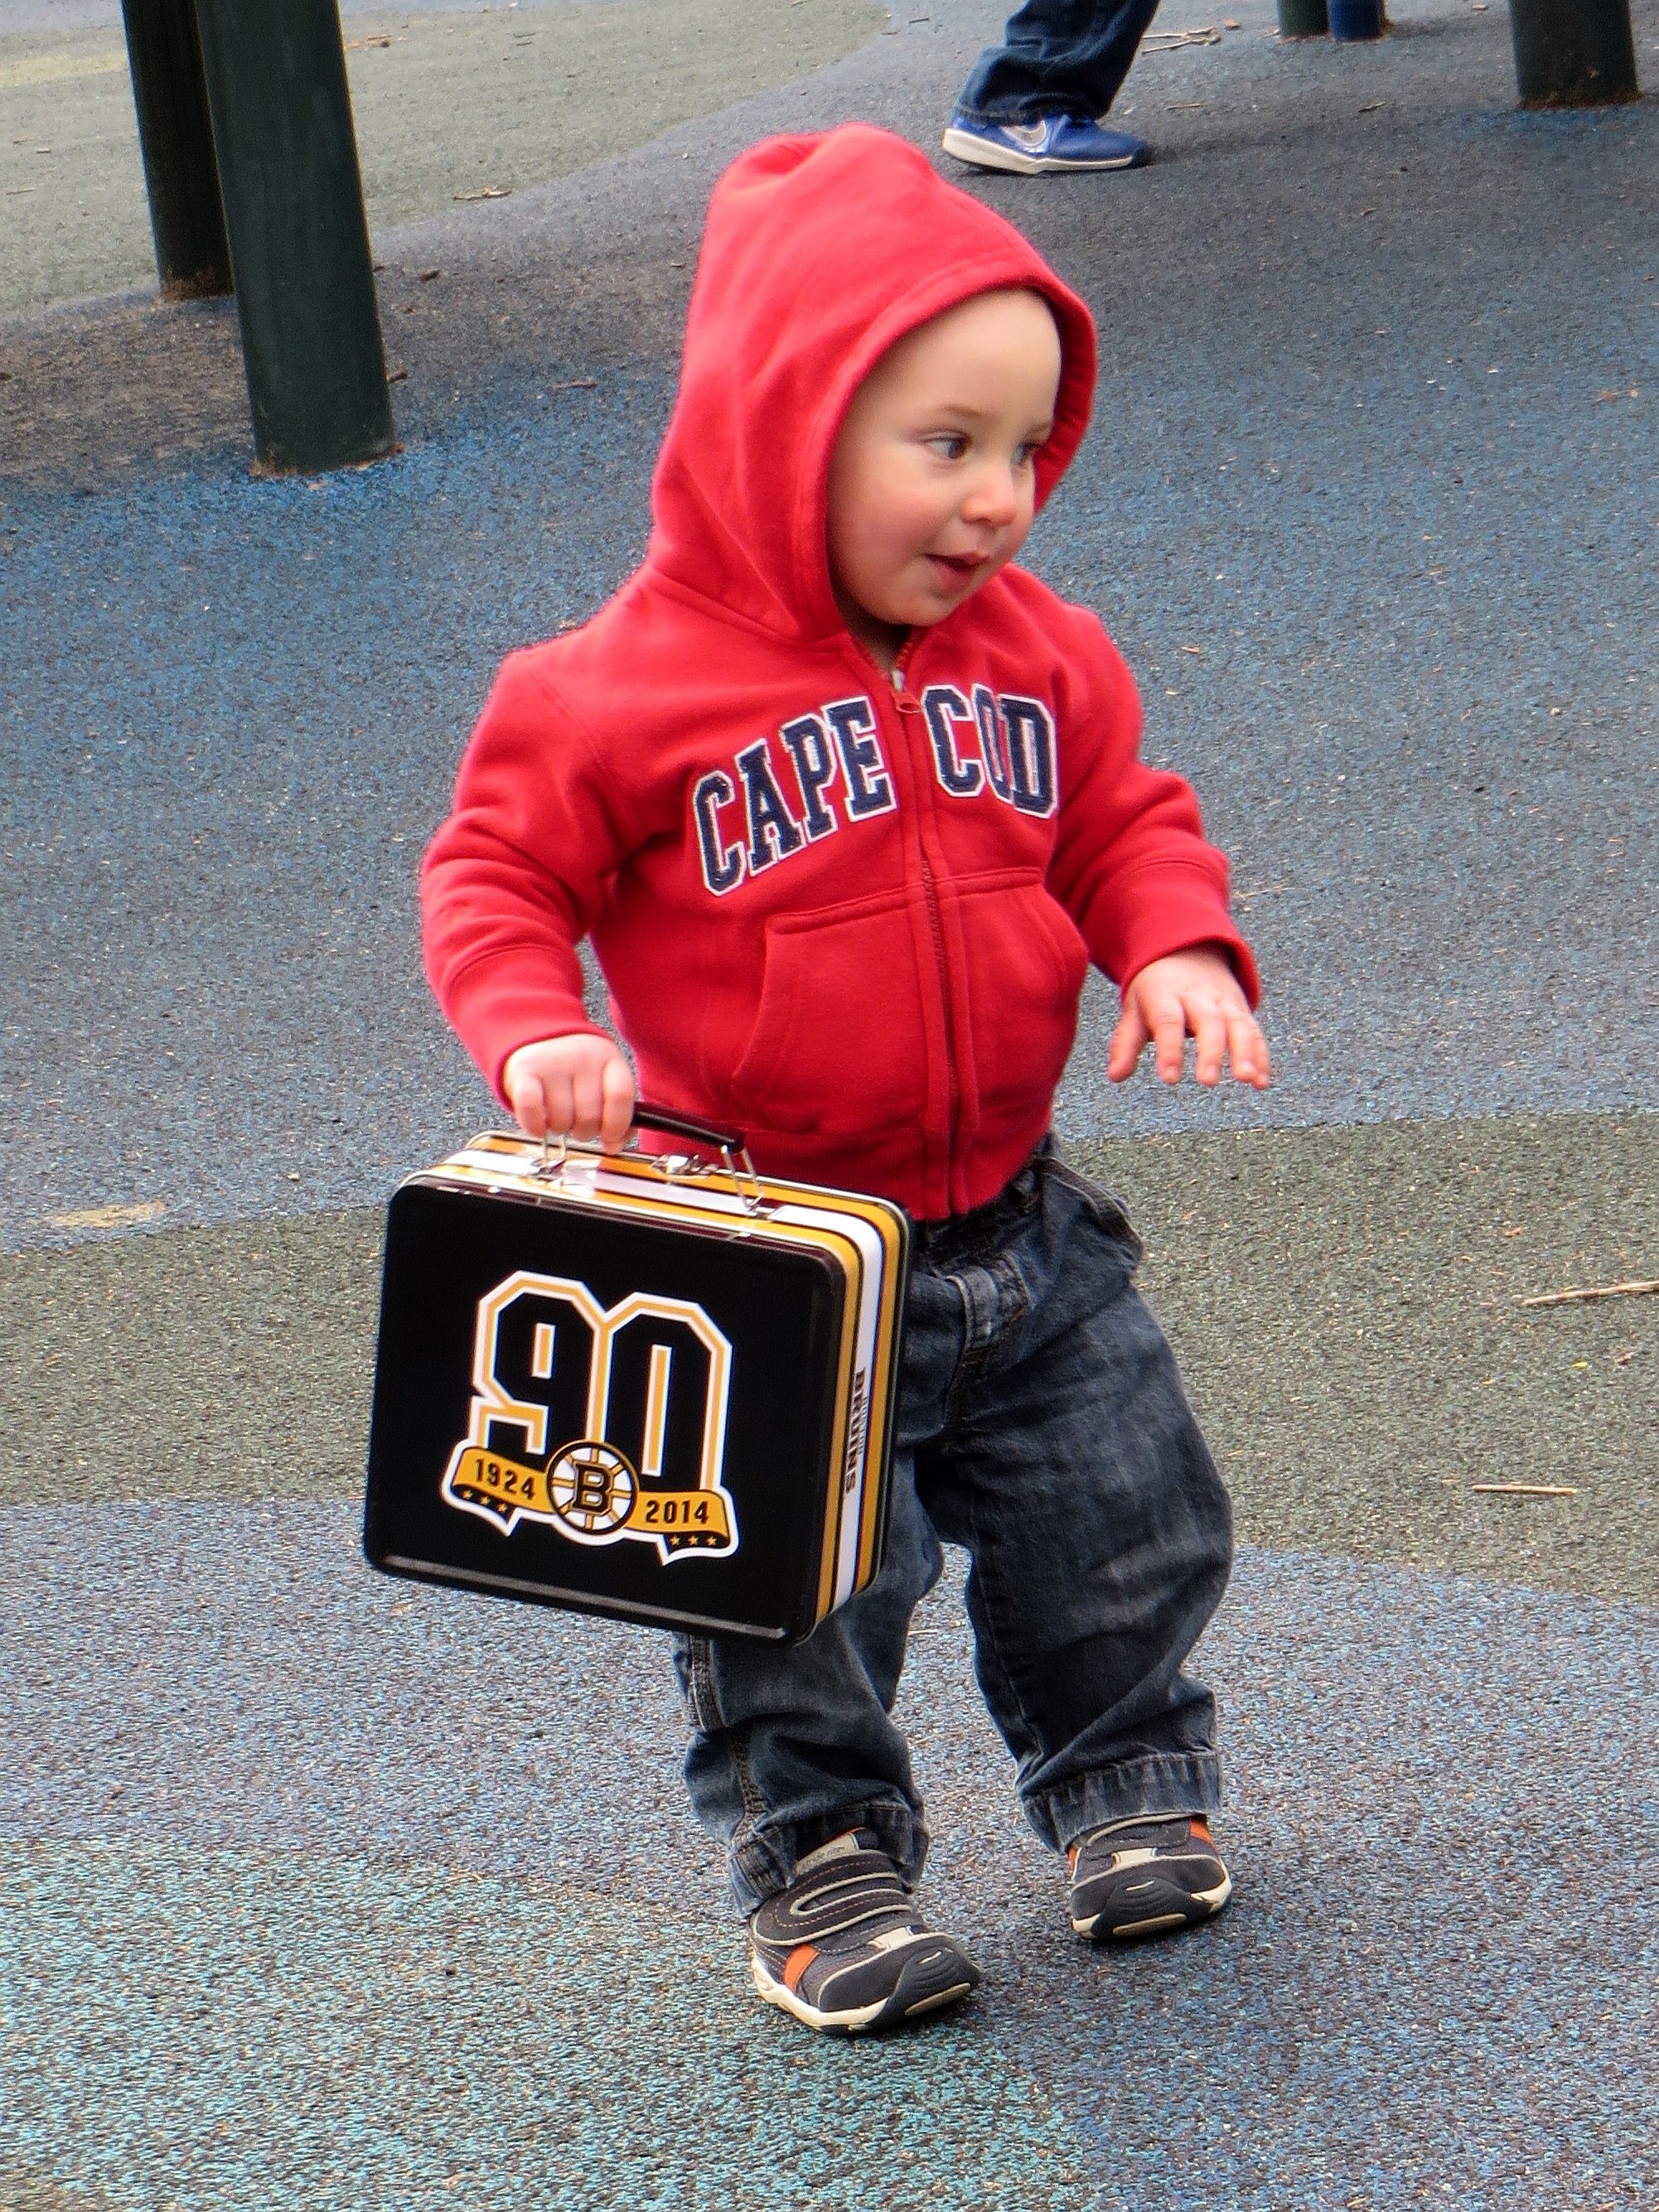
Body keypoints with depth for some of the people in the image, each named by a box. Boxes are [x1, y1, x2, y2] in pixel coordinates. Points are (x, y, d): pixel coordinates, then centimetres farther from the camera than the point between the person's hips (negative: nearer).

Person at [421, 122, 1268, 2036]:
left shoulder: (1039, 657, 0)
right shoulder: (630, 690, -16)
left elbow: (1122, 821, 10)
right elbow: (495, 870, -9)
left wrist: (1179, 950, -9)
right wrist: (538, 1035, -26)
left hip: (1015, 1225, 4)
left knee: (1124, 1532, 13)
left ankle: (1127, 1777, 38)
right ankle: (819, 1860, 23)